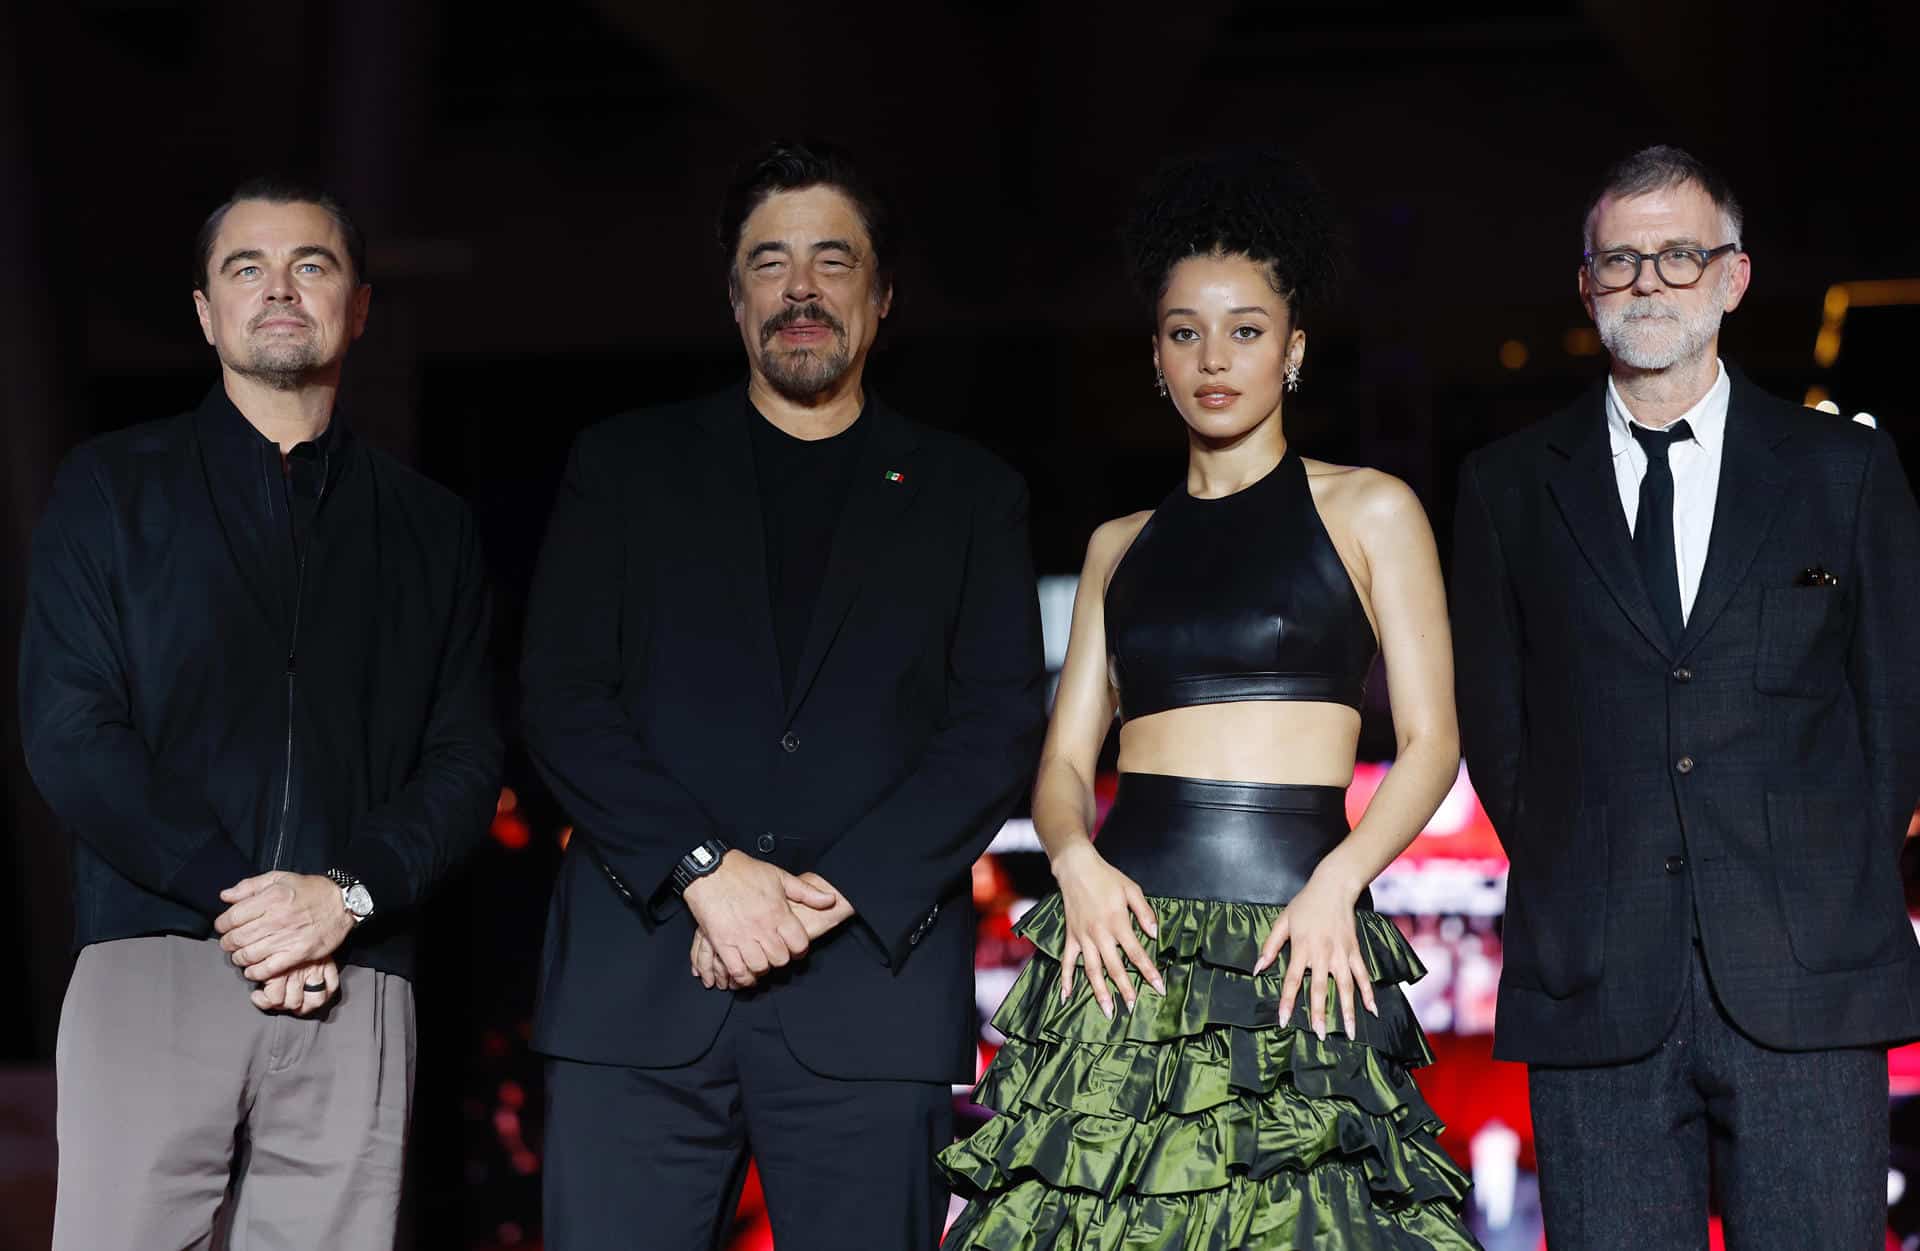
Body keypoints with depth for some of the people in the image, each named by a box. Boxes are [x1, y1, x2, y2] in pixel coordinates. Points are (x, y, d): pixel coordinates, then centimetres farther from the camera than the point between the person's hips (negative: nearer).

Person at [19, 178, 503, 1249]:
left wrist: (346, 894, -9)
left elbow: (468, 759, 10)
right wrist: (234, 899, -9)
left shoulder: (431, 526, 18)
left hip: (357, 982, 2)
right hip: (154, 960, -1)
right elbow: (68, 730, 2)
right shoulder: (114, 486, 12)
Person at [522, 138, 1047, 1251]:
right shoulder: (625, 467, 15)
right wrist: (707, 869, -10)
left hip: (873, 987, 0)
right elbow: (563, 701, 5)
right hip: (640, 985, 0)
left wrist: (834, 891, -9)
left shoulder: (971, 495, 14)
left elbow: (1000, 728, 4)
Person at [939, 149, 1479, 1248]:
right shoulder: (1122, 546, 17)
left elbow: (1430, 740, 3)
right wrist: (1078, 863, -7)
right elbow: (1066, 762, 14)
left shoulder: (1368, 513, 8)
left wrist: (1338, 880, -13)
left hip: (1298, 948, -3)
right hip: (1125, 934, 3)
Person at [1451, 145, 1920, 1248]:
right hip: (1597, 990, 1)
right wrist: (1574, 892, 5)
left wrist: (1831, 895, 6)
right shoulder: (1509, 486, 11)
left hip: (1807, 988, 0)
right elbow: (1495, 722, 13)